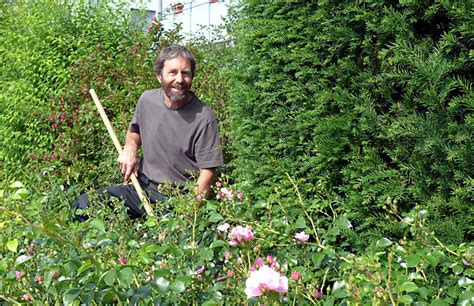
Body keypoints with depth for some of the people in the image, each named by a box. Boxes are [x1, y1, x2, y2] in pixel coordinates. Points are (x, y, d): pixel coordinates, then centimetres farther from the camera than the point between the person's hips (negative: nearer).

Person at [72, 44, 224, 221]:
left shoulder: (204, 118, -14)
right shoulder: (147, 99, 3)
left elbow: (207, 171, -12)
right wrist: (130, 147, 2)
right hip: (143, 186, 5)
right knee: (83, 205, -11)